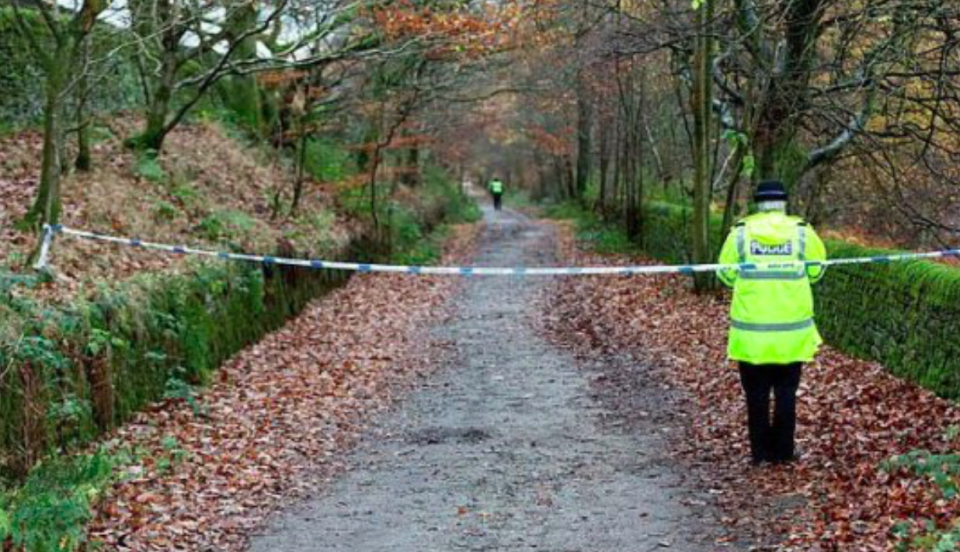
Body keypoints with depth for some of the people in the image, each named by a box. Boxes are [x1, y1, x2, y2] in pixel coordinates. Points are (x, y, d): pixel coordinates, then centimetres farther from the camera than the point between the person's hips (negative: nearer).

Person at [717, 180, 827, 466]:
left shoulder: (740, 232, -4)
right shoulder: (803, 232, -3)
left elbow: (726, 274, 1)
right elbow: (816, 271, 5)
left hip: (750, 330, 0)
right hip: (792, 330, 0)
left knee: (756, 393, 10)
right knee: (786, 392, 11)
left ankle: (760, 451, 14)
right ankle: (783, 451, 15)